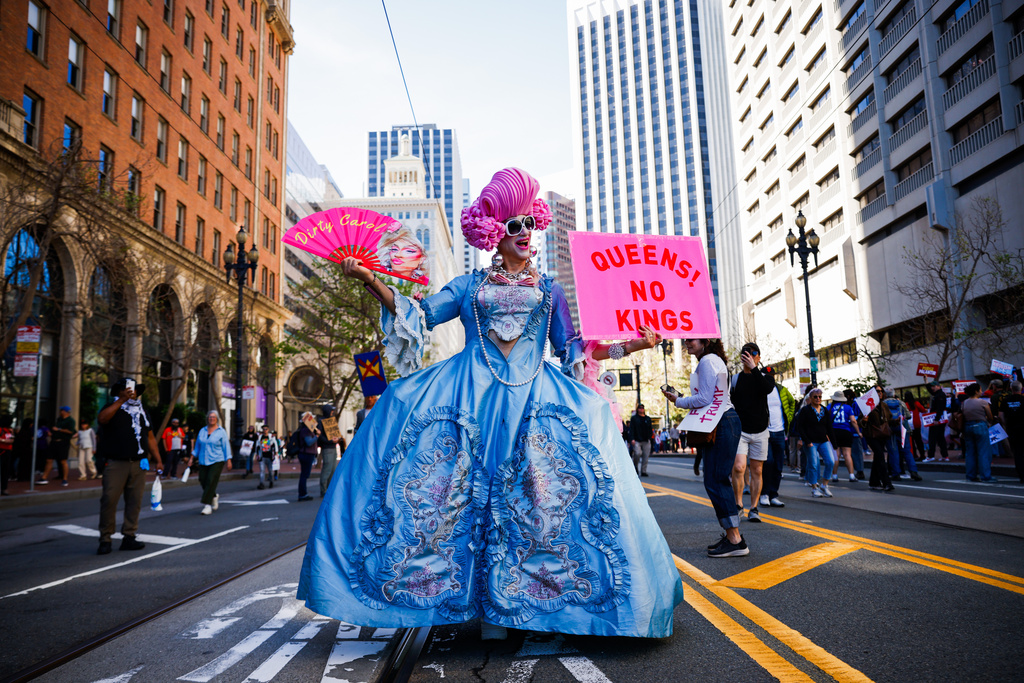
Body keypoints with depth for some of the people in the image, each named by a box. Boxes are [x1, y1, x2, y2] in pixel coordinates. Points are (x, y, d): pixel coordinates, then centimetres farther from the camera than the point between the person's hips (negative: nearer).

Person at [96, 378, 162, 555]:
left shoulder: (142, 411, 21)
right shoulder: (113, 407, 5)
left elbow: (150, 437, 21)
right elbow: (102, 418, -20)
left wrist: (157, 460, 16)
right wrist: (121, 400, -21)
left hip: (138, 464, 5)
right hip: (115, 463, -4)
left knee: (134, 501, 3)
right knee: (109, 500, -7)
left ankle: (129, 537, 10)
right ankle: (105, 539, 2)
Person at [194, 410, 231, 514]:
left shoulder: (221, 431, 0)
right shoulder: (202, 431, 11)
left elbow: (226, 446, -2)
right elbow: (198, 446, 18)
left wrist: (228, 460, -7)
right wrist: (193, 457, 12)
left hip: (217, 461, -4)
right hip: (203, 461, 5)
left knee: (211, 482, -13)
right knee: (203, 481, 1)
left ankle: (207, 506, -11)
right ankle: (214, 496, 29)